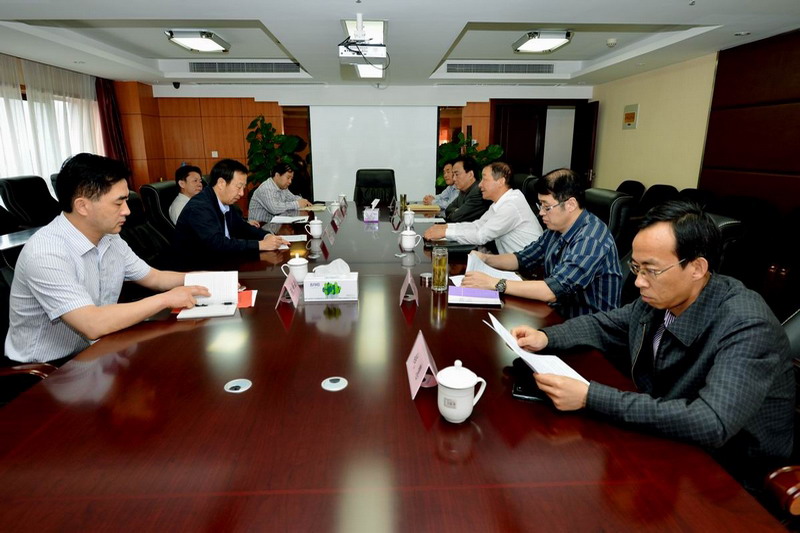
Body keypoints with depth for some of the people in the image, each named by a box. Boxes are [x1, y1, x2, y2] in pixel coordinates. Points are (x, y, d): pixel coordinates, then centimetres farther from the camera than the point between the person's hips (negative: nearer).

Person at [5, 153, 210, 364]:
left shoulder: (110, 239, -1)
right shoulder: (45, 253, -25)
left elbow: (154, 278, 10)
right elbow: (92, 325, -32)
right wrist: (166, 299, -24)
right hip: (46, 369, -7)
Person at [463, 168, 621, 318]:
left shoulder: (591, 239, -23)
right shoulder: (557, 229, 3)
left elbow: (553, 291, -30)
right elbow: (524, 258, 15)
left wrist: (495, 283, -29)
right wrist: (486, 258, -2)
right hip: (557, 313, 7)